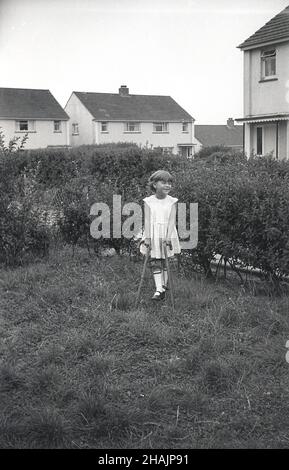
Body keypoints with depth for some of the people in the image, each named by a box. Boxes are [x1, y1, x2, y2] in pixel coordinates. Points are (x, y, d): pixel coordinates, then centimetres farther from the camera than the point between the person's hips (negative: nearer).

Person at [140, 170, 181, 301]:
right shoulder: (148, 201, -1)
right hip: (153, 236, 0)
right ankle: (159, 289, -8)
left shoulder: (172, 201, 0)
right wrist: (147, 237, -13)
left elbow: (172, 220, -7)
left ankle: (163, 287, 18)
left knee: (165, 263, 6)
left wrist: (168, 237, -17)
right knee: (155, 263, -5)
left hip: (167, 235, 0)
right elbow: (147, 220, -5)